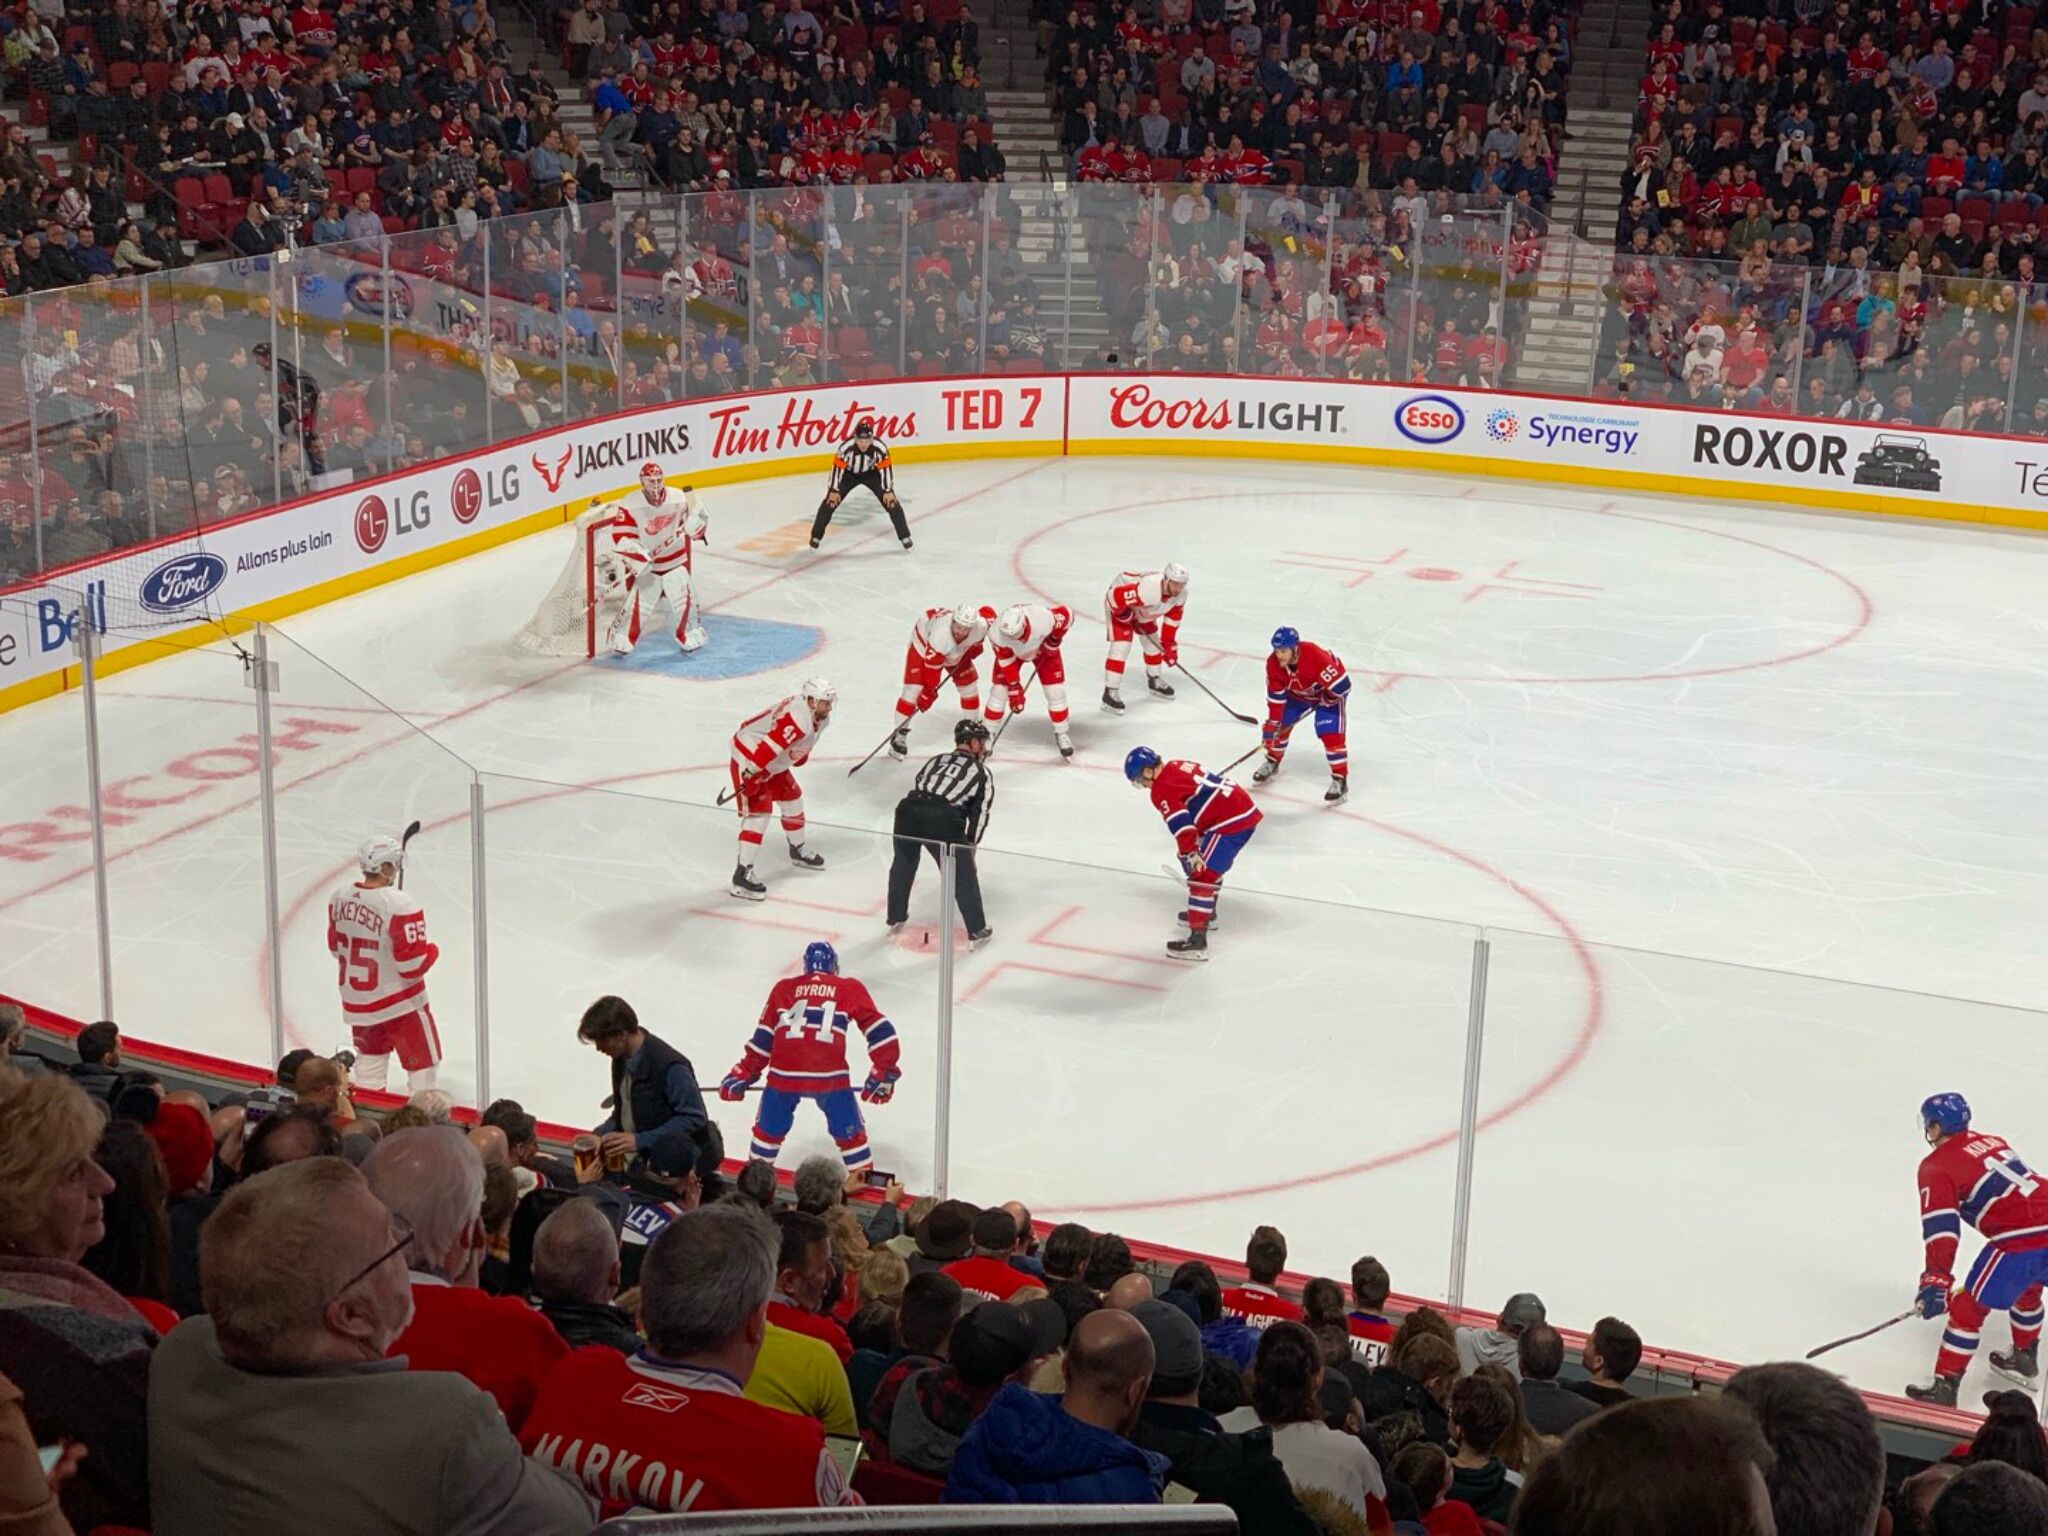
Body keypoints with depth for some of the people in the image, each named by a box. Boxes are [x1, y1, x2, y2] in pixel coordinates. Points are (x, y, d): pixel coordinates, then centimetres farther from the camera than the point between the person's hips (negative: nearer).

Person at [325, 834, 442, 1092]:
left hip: (356, 1001, 7)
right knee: (422, 1062, 7)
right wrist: (432, 950, -4)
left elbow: (336, 947, 10)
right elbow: (412, 965, -24)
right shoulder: (401, 906, -25)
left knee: (370, 1054, 24)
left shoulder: (340, 898, -4)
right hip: (400, 1005, -7)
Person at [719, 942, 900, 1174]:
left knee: (769, 1128, 23)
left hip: (784, 1072, 2)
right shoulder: (850, 989, 16)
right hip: (829, 1075, -2)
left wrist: (742, 1074, 27)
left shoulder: (784, 988, 20)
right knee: (850, 1133, 13)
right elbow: (879, 1030, 9)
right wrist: (883, 1072, 13)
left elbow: (763, 1037, 21)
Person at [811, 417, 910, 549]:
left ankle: (904, 536, 8)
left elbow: (886, 468, -20)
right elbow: (838, 467, -23)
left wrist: (888, 491, -16)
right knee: (830, 502, -10)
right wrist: (833, 490, -19)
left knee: (891, 502, -7)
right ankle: (816, 536, 4)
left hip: (871, 474, 1)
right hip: (849, 474, -1)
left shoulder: (880, 448, -32)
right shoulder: (846, 448, -34)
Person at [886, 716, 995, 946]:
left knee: (903, 863, 28)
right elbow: (979, 814, 13)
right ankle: (977, 932, 17)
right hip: (943, 821, -4)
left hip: (908, 809, 4)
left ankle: (895, 918, 41)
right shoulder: (982, 773, 17)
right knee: (963, 876, 11)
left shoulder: (937, 760, 29)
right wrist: (969, 845, 24)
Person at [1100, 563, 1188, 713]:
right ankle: (1110, 693, -12)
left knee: (1153, 642, 14)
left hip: (1143, 609, 8)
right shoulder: (1148, 589, -44)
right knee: (1121, 646, -16)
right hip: (1118, 604, -8)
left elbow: (1172, 619, -4)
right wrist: (1124, 614, -22)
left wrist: (1169, 644, -2)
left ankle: (1154, 680, 39)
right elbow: (1115, 596, -41)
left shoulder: (1181, 594, -19)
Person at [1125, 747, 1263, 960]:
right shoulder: (1178, 766, 19)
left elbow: (1180, 822, -22)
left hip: (1231, 822, -10)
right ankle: (1206, 911, 47)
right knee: (1206, 862, 30)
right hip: (1245, 809, 10)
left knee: (1202, 875, -13)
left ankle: (1197, 940, -18)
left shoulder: (1162, 788, -9)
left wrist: (1190, 853, -25)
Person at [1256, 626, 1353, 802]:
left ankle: (1340, 780, -11)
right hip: (1298, 693, 5)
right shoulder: (1273, 664, -23)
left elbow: (1342, 685, -36)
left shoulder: (1315, 656, -42)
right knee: (1280, 725, 3)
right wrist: (1271, 724, -18)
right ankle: (1272, 762, 29)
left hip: (1328, 691, -5)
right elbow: (1275, 697, -15)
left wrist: (1327, 701, -21)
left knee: (1331, 733, -18)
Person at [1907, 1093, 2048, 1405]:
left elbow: (1941, 1227, -13)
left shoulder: (1937, 1166, -3)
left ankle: (1944, 1389, 2)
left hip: (2021, 1243, -8)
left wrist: (1936, 1281, -17)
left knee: (1969, 1307, 2)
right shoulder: (1992, 1141, 20)